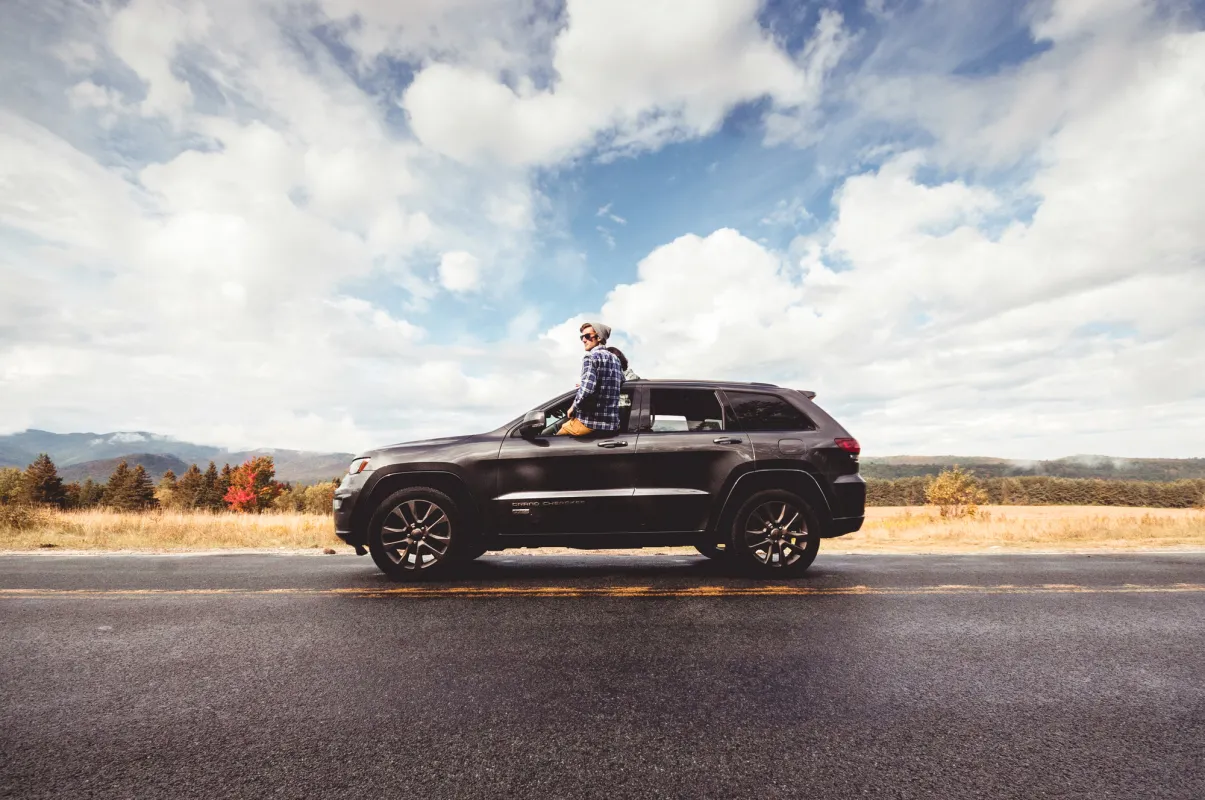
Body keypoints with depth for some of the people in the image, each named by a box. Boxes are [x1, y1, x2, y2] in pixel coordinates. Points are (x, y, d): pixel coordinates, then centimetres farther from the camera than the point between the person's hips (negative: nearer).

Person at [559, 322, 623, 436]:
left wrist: (573, 407, -7)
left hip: (590, 421, -8)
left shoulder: (591, 357, -10)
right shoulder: (615, 358, 15)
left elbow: (587, 389, -24)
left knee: (558, 437, 12)